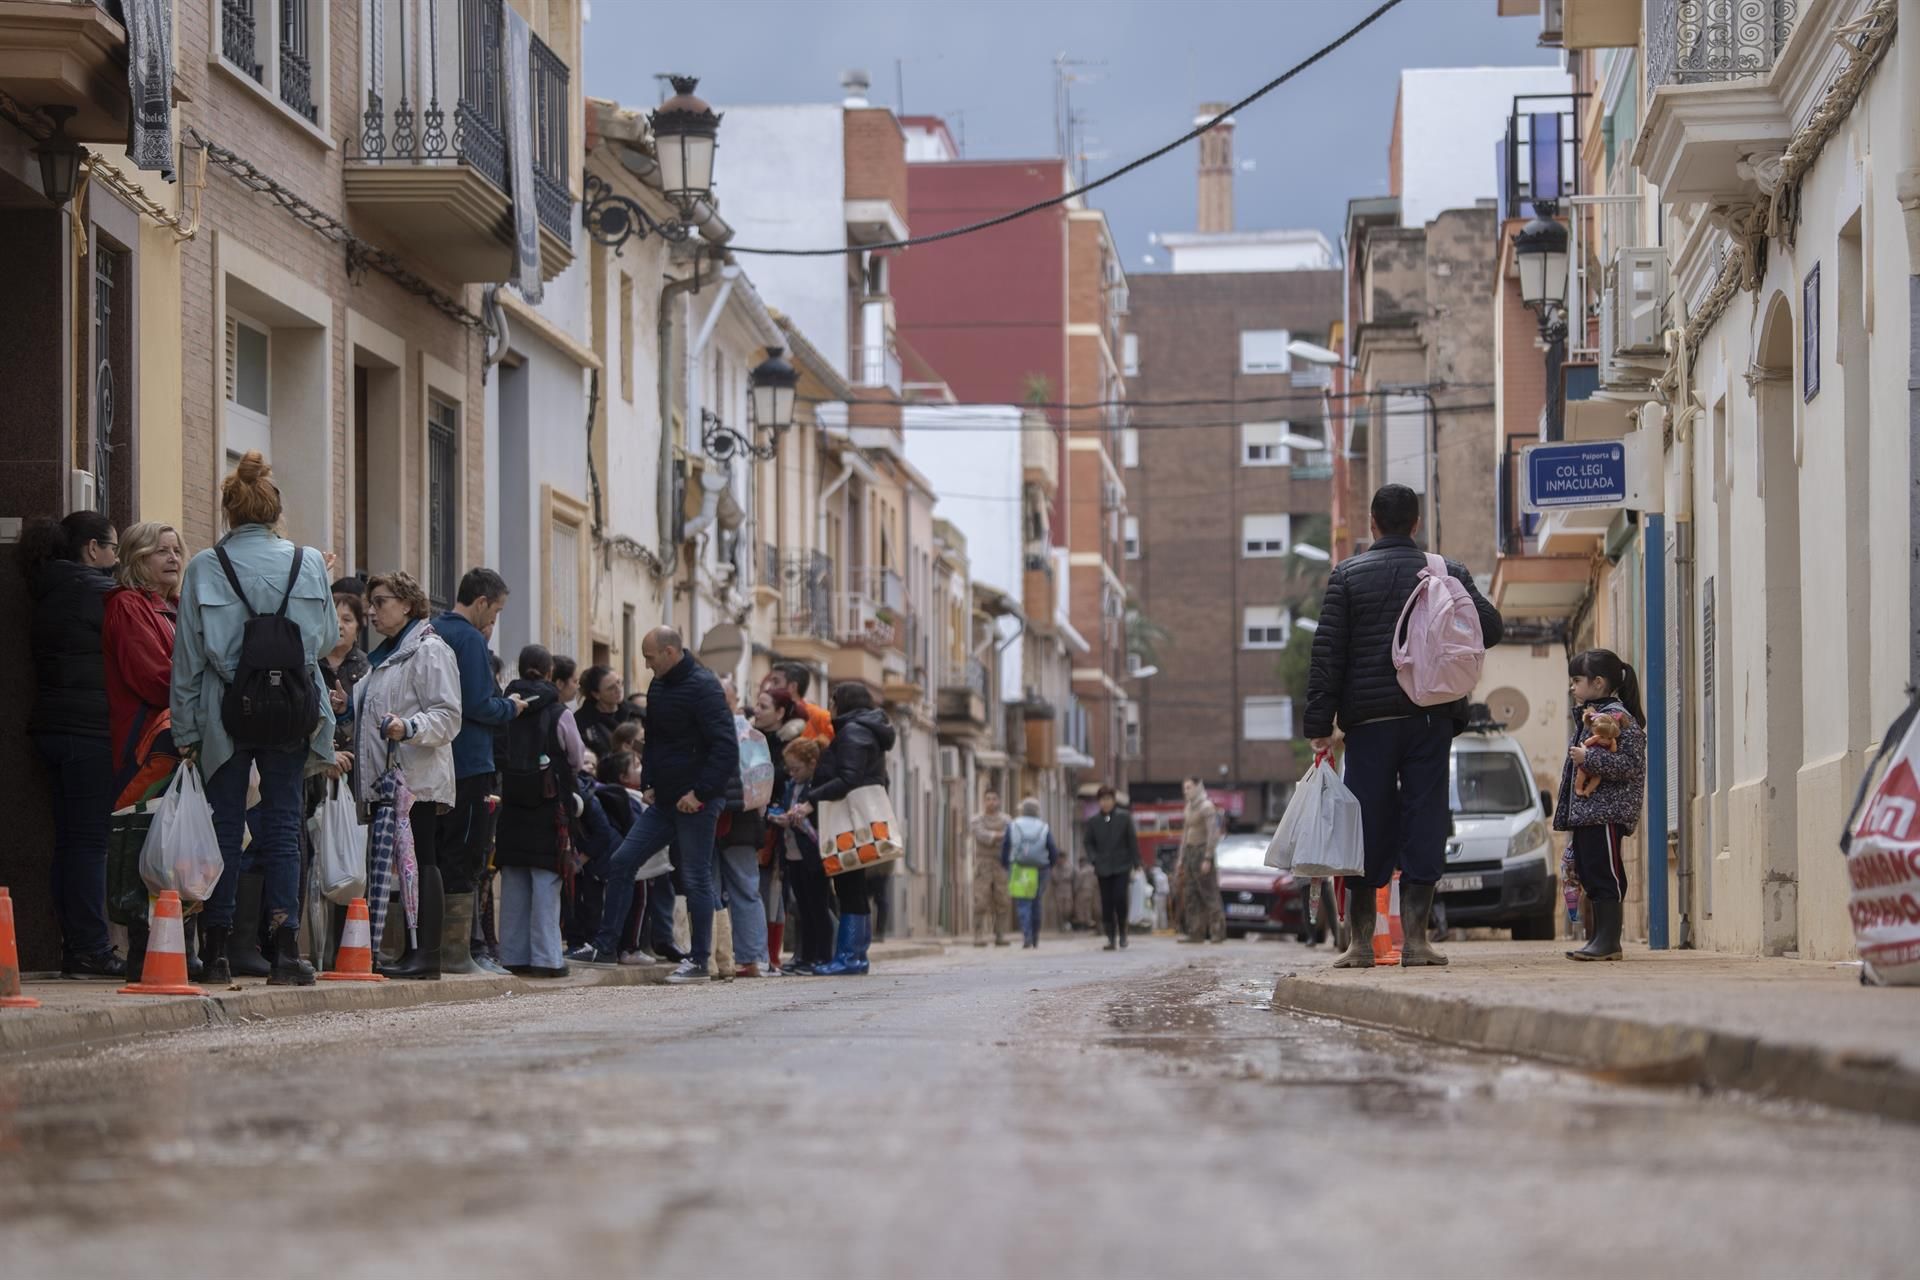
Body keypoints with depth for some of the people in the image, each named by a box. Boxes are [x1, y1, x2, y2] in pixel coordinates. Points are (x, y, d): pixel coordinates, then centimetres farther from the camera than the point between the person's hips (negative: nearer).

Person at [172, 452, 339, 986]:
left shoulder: (205, 567, -3)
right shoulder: (308, 562, 0)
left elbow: (187, 655, -1)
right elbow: (329, 636, 10)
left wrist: (185, 730, 3)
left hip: (225, 716, -1)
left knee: (223, 828, 7)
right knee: (282, 828, 5)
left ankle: (216, 951, 6)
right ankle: (285, 948, -2)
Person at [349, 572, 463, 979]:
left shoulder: (430, 650, -5)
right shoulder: (384, 655, 25)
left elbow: (447, 716, -12)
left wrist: (408, 728, -28)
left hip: (419, 778, -9)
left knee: (421, 861, -11)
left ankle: (428, 954, -14)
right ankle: (414, 951, 8)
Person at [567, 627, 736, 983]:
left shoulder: (703, 687, -14)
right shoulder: (659, 686, 13)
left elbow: (726, 747, -20)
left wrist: (699, 792, -22)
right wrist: (649, 781, 13)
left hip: (695, 803, -9)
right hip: (665, 801, 9)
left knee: (696, 879, -2)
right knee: (621, 862, 4)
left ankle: (698, 960, 6)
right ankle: (605, 946, 8)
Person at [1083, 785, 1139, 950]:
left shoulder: (1124, 817, 0)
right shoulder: (1093, 821, 4)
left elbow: (1132, 841, 3)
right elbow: (1088, 842, 11)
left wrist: (1135, 863, 0)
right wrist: (1093, 859, -4)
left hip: (1121, 867, -2)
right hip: (1103, 868, 2)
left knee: (1120, 898, -13)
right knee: (1107, 904, 0)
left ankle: (1122, 931, 7)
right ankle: (1111, 938, 6)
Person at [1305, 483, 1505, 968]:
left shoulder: (1347, 575, 2)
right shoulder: (1448, 572, 5)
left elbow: (1327, 654, -2)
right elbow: (1490, 627, 3)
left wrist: (1320, 724, -2)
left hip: (1369, 718, 0)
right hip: (1431, 717, 0)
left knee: (1367, 824, 4)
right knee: (1424, 820, 2)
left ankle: (1361, 941, 5)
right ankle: (1416, 938, -3)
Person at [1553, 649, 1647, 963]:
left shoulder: (1619, 718, -10)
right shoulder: (1587, 717, 20)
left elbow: (1631, 764, -20)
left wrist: (1589, 758, -22)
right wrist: (1564, 808, 24)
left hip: (1606, 811, -10)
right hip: (1584, 812, 10)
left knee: (1606, 876, -9)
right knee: (1589, 876, 10)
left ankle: (1609, 941, -9)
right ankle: (1602, 940, 14)